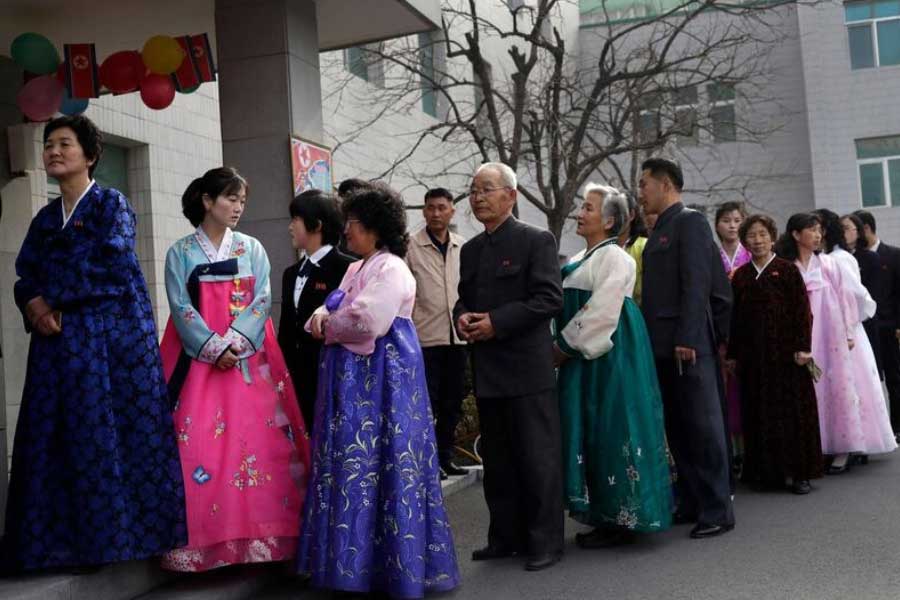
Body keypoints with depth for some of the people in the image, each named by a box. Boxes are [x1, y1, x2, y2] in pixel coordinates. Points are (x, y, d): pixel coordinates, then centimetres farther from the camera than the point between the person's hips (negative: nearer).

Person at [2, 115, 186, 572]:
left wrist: (53, 301, -8)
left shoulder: (112, 204, 1)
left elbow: (110, 265, -13)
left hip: (115, 337, -6)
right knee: (60, 439, 3)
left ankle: (126, 534, 1)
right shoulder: (45, 218, 18)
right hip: (62, 343, 6)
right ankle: (67, 538, 9)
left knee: (117, 434, -6)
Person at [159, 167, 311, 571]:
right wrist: (213, 347, -15)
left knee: (257, 441, -4)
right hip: (198, 359, -1)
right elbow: (180, 308, -3)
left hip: (249, 358, 1)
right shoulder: (180, 253, 5)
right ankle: (202, 541, 1)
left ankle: (259, 535, 3)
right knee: (198, 445, -6)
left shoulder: (252, 249, 10)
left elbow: (262, 301, 0)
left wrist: (234, 343, -14)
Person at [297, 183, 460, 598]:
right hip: (352, 377, 10)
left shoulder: (391, 269, -13)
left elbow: (367, 321, -25)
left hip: (381, 376, -9)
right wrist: (321, 315, -10)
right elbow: (336, 310, 13)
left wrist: (327, 326, -9)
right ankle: (354, 556, 22)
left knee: (376, 462, -4)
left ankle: (392, 561, 8)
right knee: (351, 460, 12)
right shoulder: (357, 269, 17)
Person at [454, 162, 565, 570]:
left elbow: (549, 298, -13)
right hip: (487, 370, 7)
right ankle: (506, 537, 25)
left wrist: (496, 322, -18)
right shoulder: (470, 249, 16)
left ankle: (545, 542, 10)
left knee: (537, 459, 0)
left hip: (527, 368, -7)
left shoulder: (537, 241, -5)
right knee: (497, 460, 13)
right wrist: (462, 316, -2)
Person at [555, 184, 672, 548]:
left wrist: (564, 347, -14)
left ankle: (620, 520, 6)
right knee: (590, 435, 11)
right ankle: (604, 516, 20)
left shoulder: (613, 257, -11)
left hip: (607, 358, -9)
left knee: (608, 434, -4)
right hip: (583, 357, 9)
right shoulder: (581, 260, 17)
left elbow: (600, 313, -19)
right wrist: (563, 347, 6)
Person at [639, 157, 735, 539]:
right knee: (677, 429, 12)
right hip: (663, 346, 8)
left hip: (688, 346, -8)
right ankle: (691, 503, 21)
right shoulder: (659, 230, 18)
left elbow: (696, 284, -15)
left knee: (704, 428, -2)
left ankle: (717, 511, 5)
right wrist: (651, 341, 11)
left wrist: (687, 339, -20)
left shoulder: (689, 222, -6)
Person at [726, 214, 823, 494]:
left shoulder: (787, 270, -1)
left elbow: (803, 311, -5)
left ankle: (798, 472, 8)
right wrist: (733, 354, 8)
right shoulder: (740, 275, 8)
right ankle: (768, 471, 15)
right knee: (759, 414, 6)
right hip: (753, 355, 3)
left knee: (793, 410, 0)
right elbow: (736, 317, 9)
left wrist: (802, 348, -12)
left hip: (785, 353, -3)